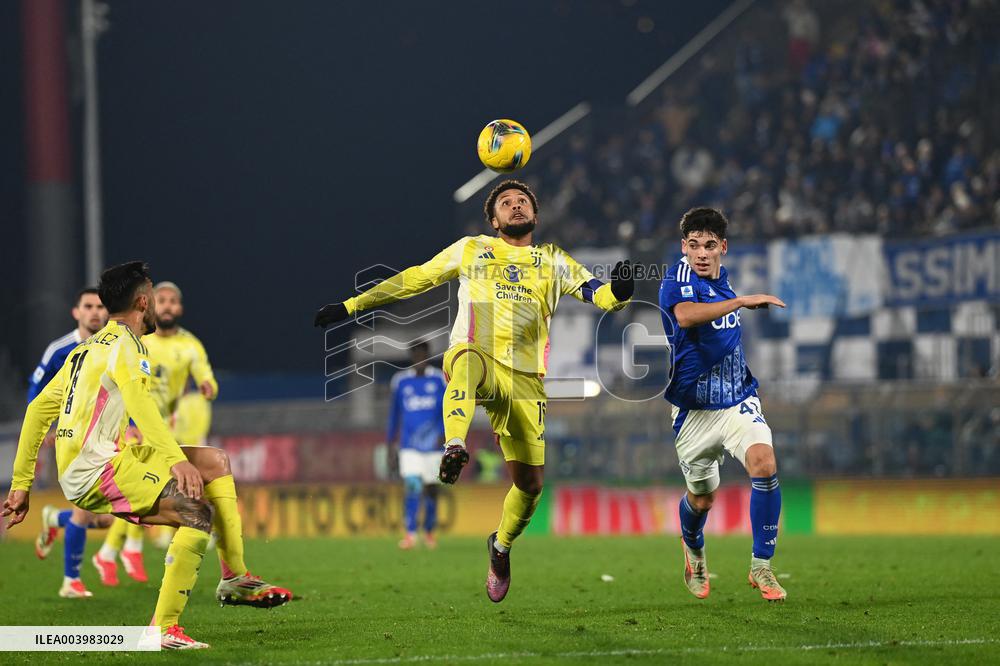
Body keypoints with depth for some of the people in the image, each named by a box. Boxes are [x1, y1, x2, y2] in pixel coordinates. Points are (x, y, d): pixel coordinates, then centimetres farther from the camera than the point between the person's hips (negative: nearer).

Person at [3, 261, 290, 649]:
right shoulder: (124, 344, -6)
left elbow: (38, 410, 23)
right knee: (199, 512, -23)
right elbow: (138, 401, -25)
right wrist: (176, 460, -35)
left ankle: (235, 580, 14)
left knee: (216, 462, 14)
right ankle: (163, 628, -27)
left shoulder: (86, 348, 23)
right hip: (97, 470, -10)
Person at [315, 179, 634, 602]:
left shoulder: (554, 262, 22)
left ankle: (501, 546, 28)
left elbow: (598, 295, 10)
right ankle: (454, 449, -65)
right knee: (468, 360, -42)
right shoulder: (471, 250, 21)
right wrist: (351, 306, 23)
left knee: (529, 483, -2)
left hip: (524, 376, 2)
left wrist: (617, 291, -15)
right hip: (472, 357, -2)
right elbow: (414, 279, 26)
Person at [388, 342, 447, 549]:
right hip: (409, 445, -1)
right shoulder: (400, 380, 5)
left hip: (433, 444, 1)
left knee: (431, 488, 9)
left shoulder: (439, 379, 1)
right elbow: (395, 412, 14)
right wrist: (391, 439, 15)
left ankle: (429, 531, 28)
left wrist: (442, 432, -17)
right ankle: (410, 534, -18)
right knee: (411, 485, -16)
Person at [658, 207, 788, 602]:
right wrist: (742, 301, -43)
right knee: (701, 499, 10)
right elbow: (685, 315, -40)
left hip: (737, 399, 4)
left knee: (764, 462, -24)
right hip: (694, 410, -4)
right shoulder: (677, 280, -15)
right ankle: (693, 549, 47)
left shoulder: (723, 279, 6)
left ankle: (761, 566, -15)